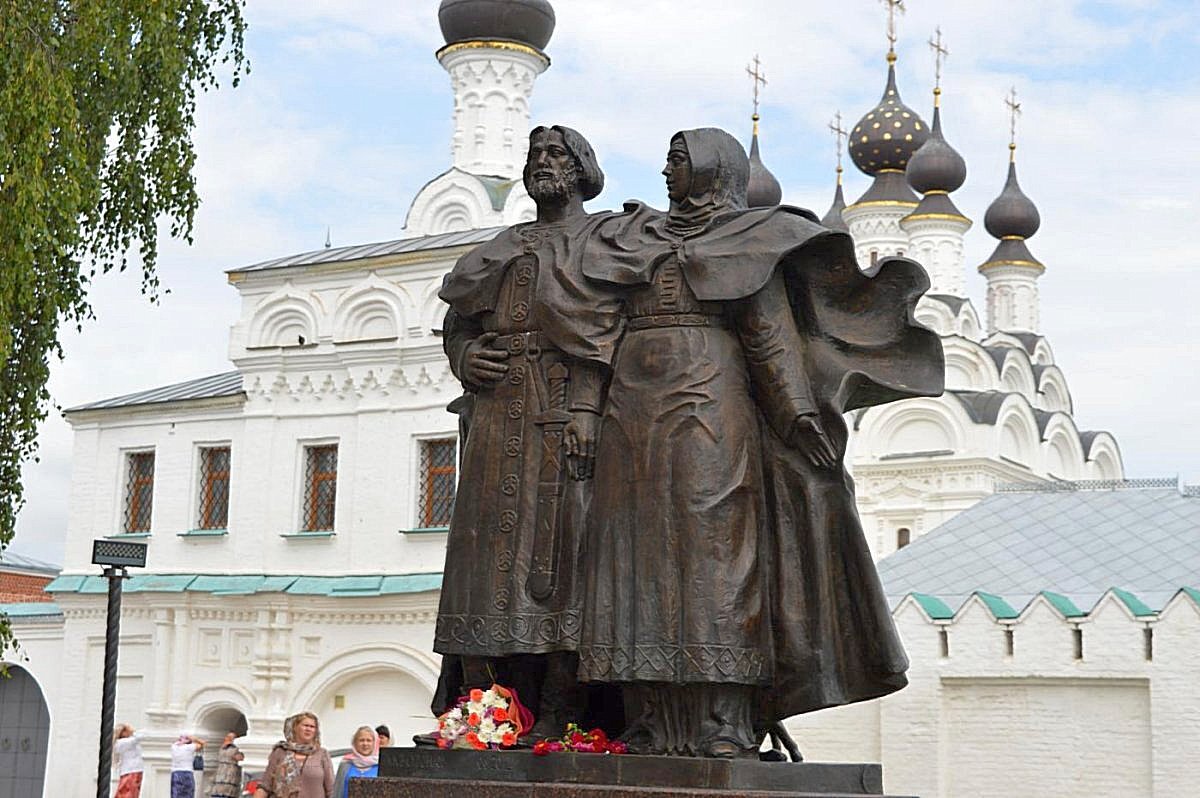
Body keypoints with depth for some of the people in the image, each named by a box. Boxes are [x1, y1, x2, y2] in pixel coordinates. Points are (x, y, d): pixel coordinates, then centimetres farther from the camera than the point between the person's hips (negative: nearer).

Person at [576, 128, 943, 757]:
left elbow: (770, 332, -1)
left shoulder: (747, 236, 8)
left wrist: (798, 413, -10)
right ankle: (654, 731, -1)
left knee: (712, 551, -11)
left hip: (707, 405, -5)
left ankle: (724, 727, -12)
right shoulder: (637, 235, 23)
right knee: (642, 559, -2)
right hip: (633, 409, 5)